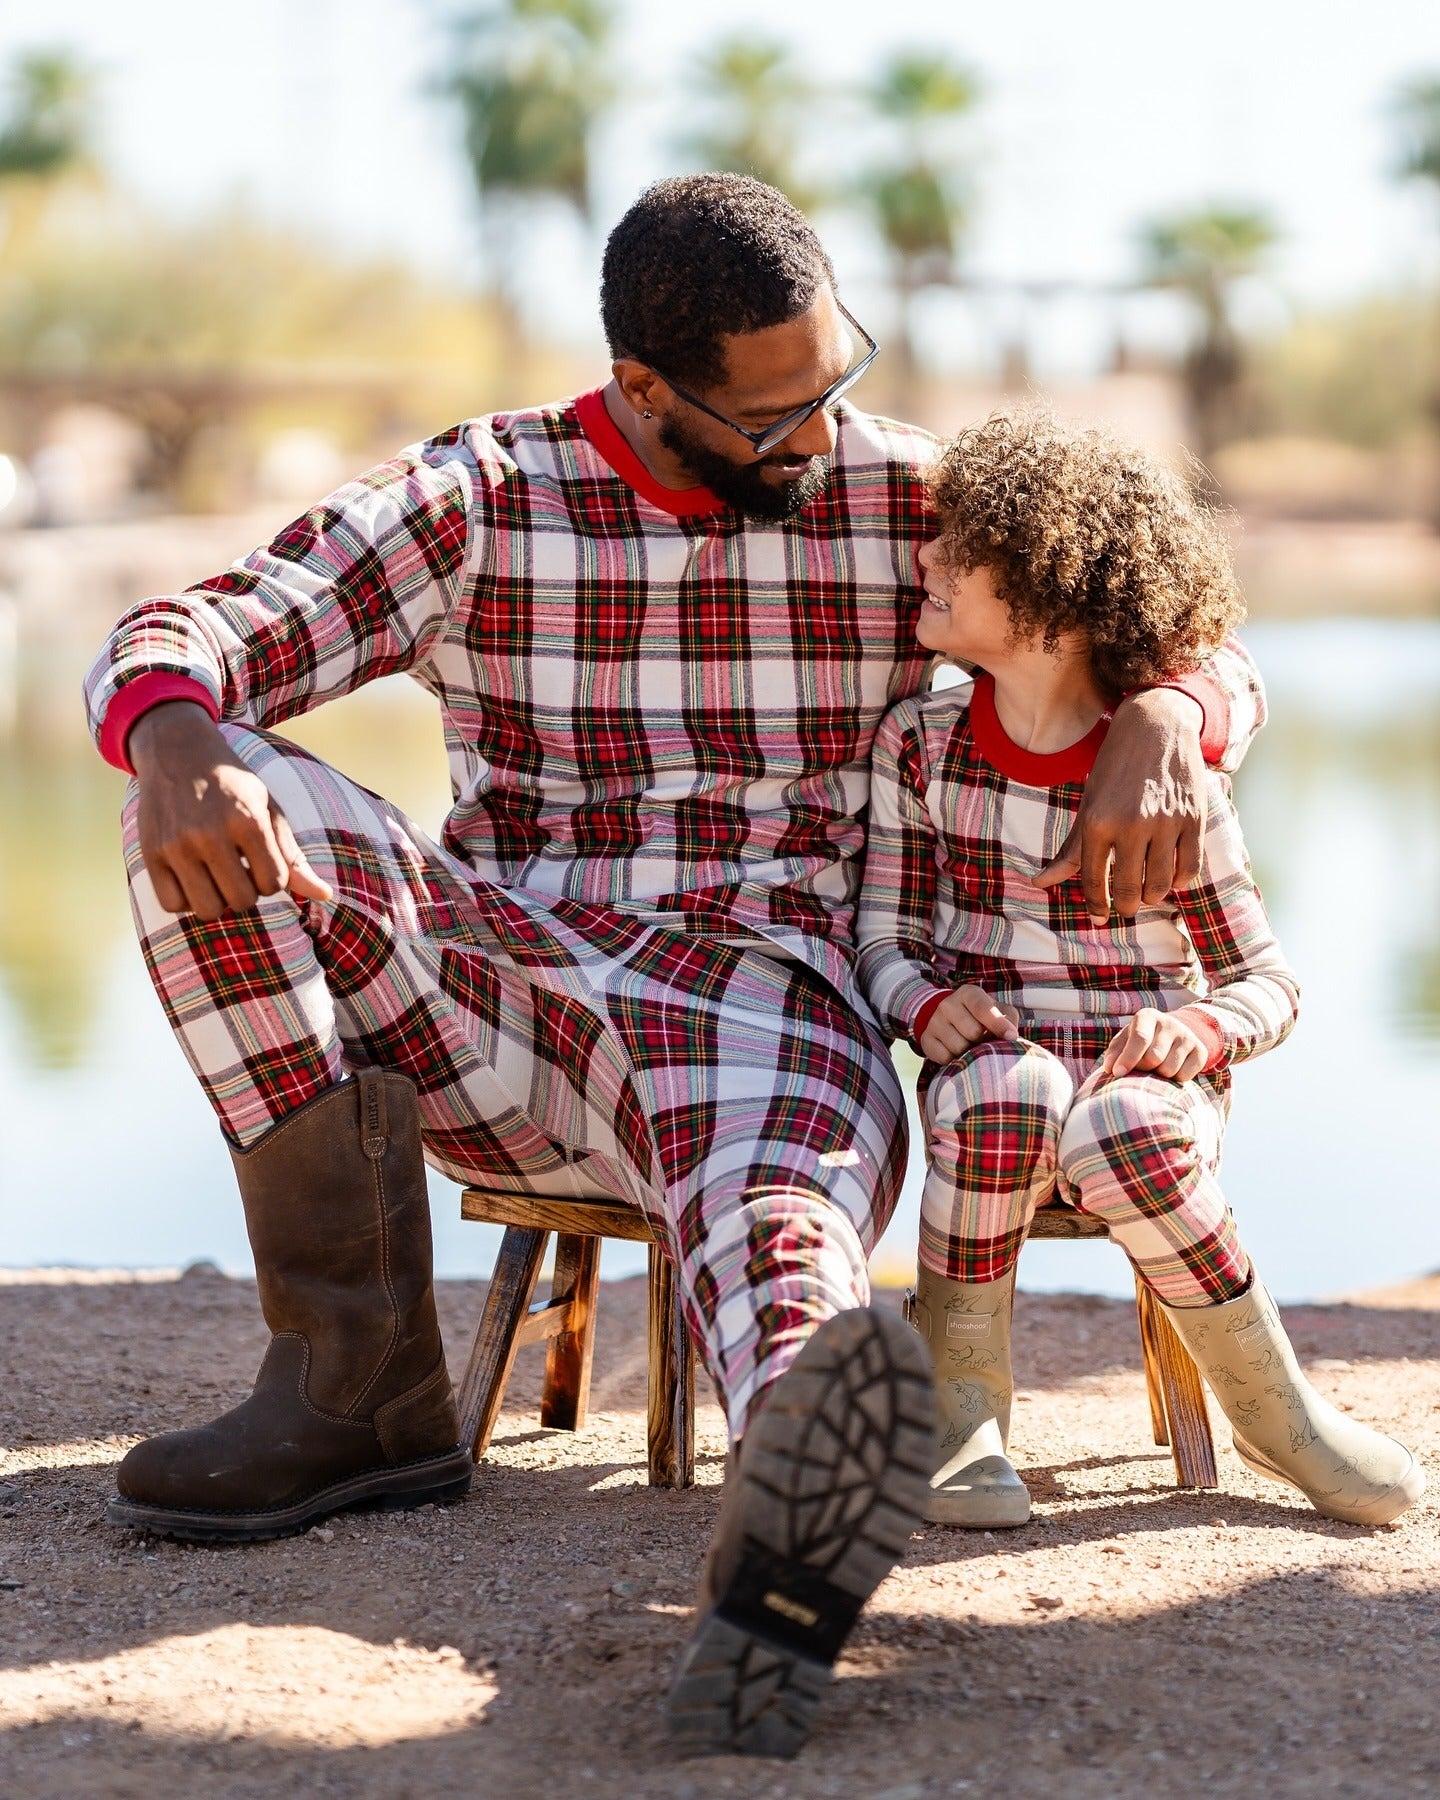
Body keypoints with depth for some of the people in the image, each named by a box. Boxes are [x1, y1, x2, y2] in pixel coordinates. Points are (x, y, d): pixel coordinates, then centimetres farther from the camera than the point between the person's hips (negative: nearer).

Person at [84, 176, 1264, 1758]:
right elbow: (172, 643, -4)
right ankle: (361, 1379, -25)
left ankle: (787, 1547, -76)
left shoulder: (906, 503, 7)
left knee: (775, 1223, -38)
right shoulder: (474, 501, 5)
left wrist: (1164, 724, -17)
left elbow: (1203, 652, 9)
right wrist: (178, 740, -31)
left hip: (767, 1018, -2)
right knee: (212, 798, -21)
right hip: (499, 1007, 2)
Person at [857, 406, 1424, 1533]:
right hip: (982, 1094, 1)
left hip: (1146, 1086, -1)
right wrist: (930, 1002, -17)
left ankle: (1270, 1404, -15)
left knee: (1118, 1133, -38)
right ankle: (961, 1395, -19)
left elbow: (1271, 986, 2)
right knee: (1007, 1078, -36)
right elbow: (883, 940, 6)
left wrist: (1192, 1029, -20)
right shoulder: (920, 744, 3)